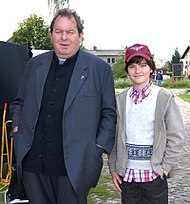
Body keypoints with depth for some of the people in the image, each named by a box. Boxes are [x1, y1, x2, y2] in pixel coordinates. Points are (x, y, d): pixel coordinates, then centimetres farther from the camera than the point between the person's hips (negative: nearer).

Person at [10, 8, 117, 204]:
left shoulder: (99, 68, 0)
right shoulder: (35, 64, 12)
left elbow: (109, 113, 2)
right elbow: (18, 103, 22)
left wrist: (99, 148, -5)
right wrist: (17, 128, 8)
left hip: (73, 165, -3)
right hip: (33, 163, 4)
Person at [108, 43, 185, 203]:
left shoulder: (164, 98, -5)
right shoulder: (121, 100, 4)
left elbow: (176, 136, -4)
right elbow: (114, 136, 8)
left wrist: (166, 167, -8)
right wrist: (113, 168, 6)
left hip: (154, 174, -2)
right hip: (127, 172, 3)